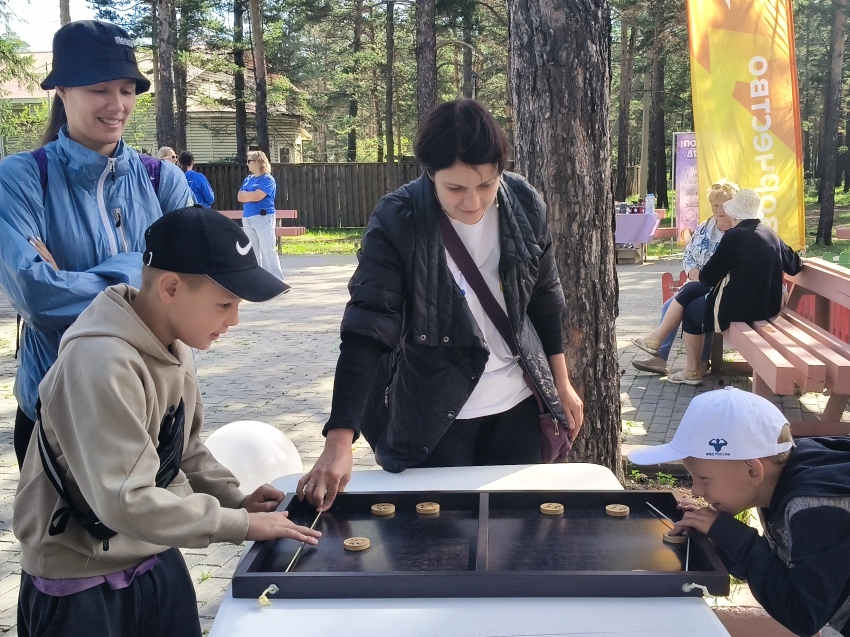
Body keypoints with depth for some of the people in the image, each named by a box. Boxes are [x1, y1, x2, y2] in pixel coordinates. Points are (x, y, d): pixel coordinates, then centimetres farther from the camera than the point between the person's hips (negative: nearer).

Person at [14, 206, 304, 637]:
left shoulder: (173, 346, -2)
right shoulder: (100, 364, -29)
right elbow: (127, 501, -32)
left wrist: (235, 499, -3)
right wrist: (241, 524, -24)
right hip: (81, 585, -7)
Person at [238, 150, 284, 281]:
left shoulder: (267, 179, -7)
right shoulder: (248, 179, 16)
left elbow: (257, 196, -18)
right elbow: (240, 197, 8)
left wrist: (245, 193, -2)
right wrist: (251, 195, -9)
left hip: (263, 218, -8)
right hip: (247, 218, 8)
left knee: (268, 251, -9)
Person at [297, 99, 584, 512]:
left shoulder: (525, 206, -9)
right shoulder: (396, 224, -20)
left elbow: (545, 300, 4)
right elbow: (366, 332, -25)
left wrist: (561, 384, 9)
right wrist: (340, 442, -33)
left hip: (516, 403, 4)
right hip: (433, 415, -3)